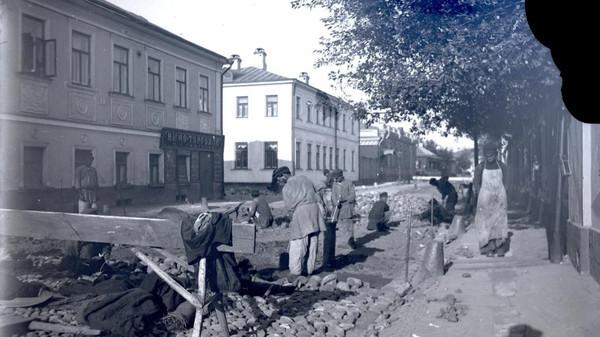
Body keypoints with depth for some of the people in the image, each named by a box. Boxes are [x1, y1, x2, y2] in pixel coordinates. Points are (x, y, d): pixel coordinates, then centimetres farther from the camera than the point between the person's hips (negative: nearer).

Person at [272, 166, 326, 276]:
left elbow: (290, 207, -4)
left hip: (300, 213, -6)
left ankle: (295, 272, 3)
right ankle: (310, 269, 19)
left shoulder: (286, 188, -3)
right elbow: (314, 192, 17)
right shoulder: (304, 178, 15)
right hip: (314, 209, 6)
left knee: (297, 244, 1)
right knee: (312, 244, 11)